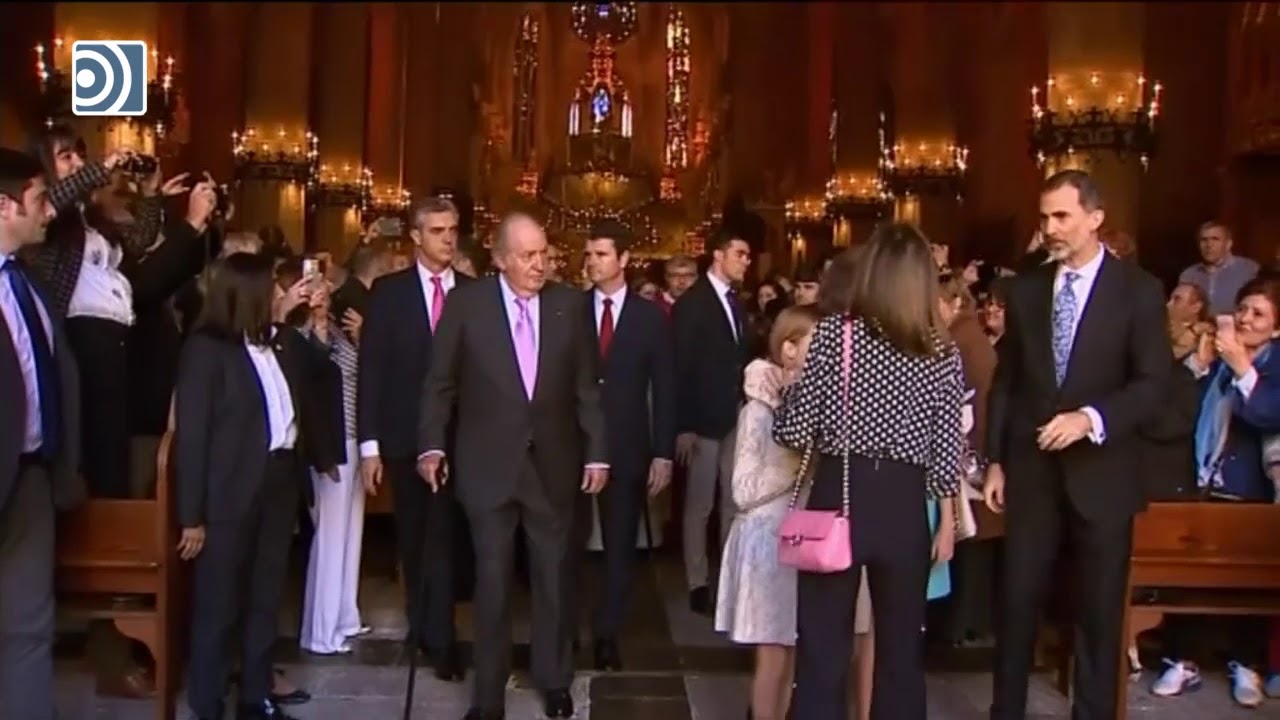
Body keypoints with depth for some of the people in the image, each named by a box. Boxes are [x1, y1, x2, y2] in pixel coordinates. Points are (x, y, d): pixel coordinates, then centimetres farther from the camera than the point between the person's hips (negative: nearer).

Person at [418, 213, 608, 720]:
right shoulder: (466, 303, -4)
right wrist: (431, 446, -8)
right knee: (492, 581, 7)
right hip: (488, 464, -1)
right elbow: (440, 383, 0)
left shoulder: (571, 305, 0)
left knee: (553, 578, 13)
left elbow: (587, 386, 3)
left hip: (553, 463, 2)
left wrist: (596, 451, 2)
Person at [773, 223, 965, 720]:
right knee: (902, 646, 16)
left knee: (822, 648, 5)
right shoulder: (942, 353, 2)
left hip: (837, 497, -2)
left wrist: (783, 397, 12)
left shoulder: (835, 333, -6)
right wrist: (946, 523, 15)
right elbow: (948, 454, 1)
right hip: (906, 506, 3)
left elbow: (794, 430, -7)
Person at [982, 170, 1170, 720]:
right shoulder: (1026, 289, 6)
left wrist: (1091, 418, -23)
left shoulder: (1138, 290, -3)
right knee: (1017, 600, 5)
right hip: (1032, 468, 3)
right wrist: (995, 461, 6)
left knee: (1099, 609, 8)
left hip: (1101, 472, -2)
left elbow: (1154, 382, -8)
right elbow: (1005, 380, 9)